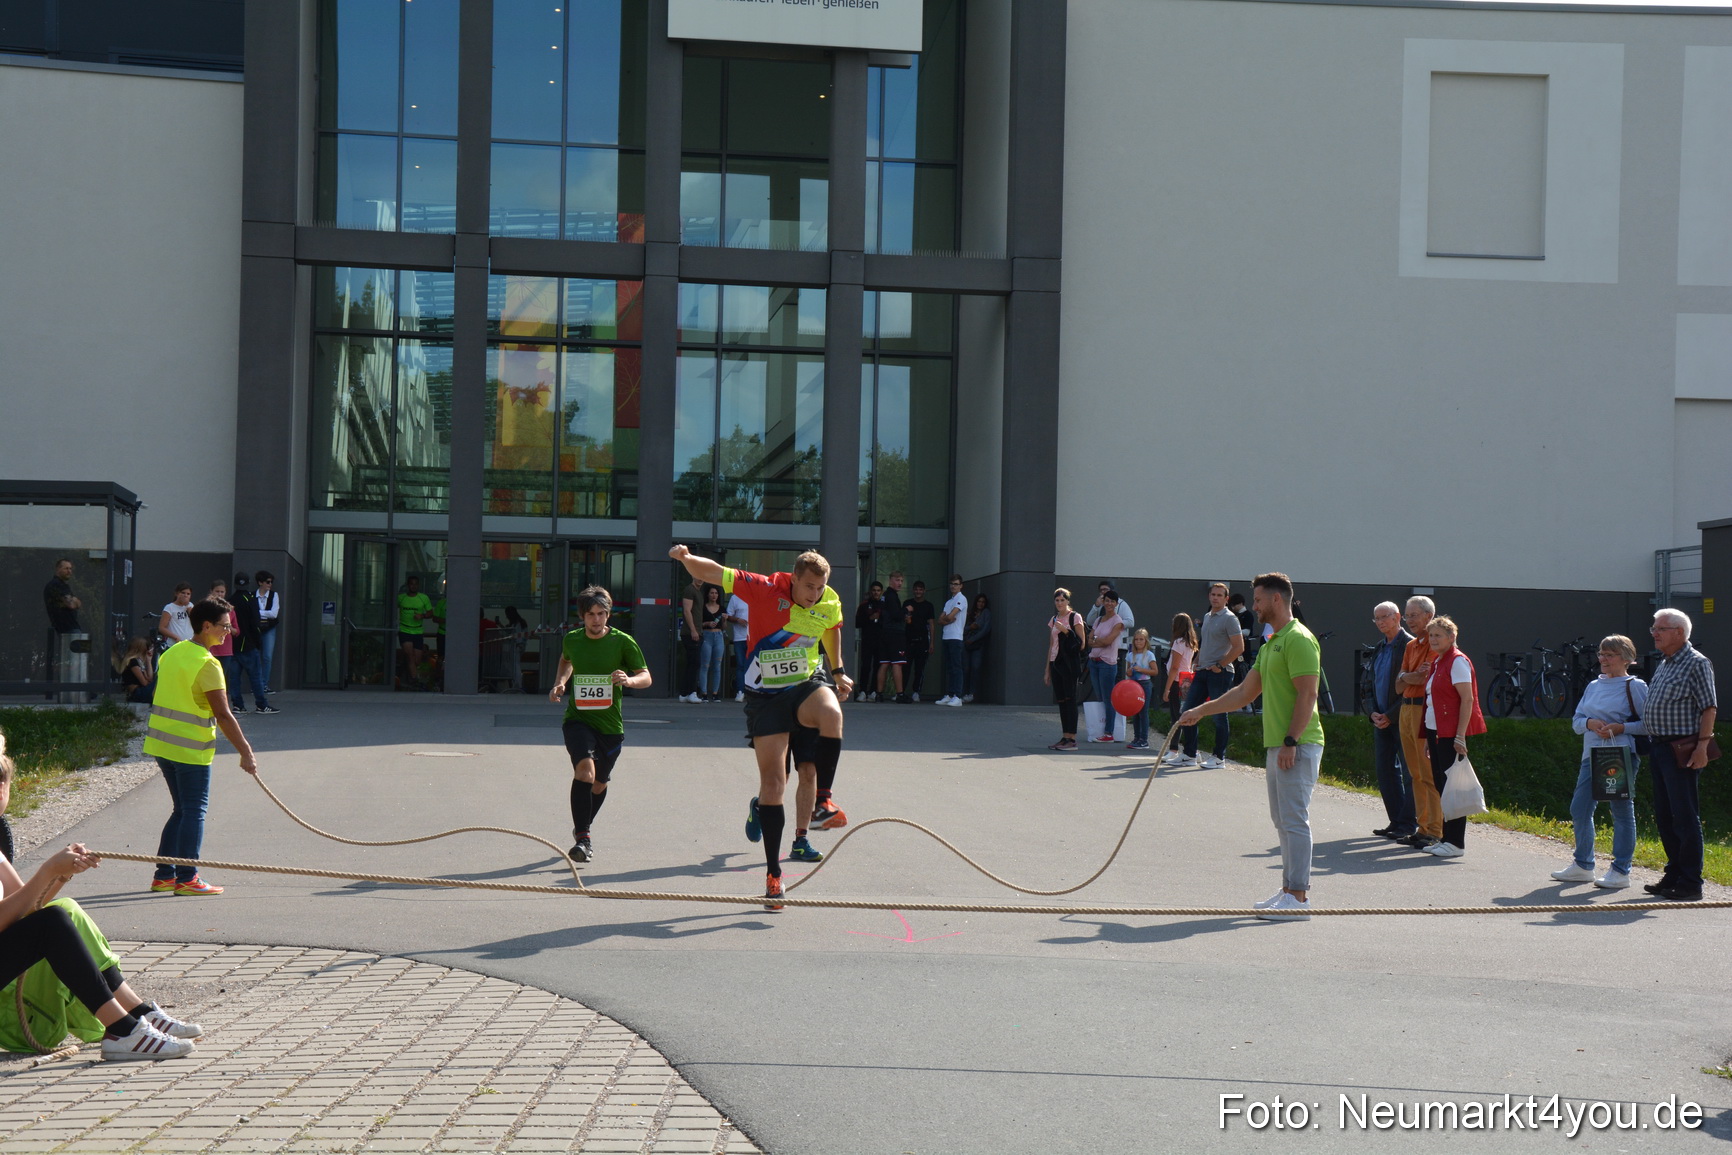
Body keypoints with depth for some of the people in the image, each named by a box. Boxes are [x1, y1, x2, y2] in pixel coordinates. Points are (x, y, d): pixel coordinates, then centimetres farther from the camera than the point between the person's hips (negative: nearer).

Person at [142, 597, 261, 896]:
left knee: (183, 810, 16)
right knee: (194, 812, -1)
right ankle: (186, 879, 1)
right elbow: (223, 715, -20)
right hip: (190, 749, -8)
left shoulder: (172, 653, 10)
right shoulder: (207, 664, -17)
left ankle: (163, 875, 18)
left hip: (161, 743, 8)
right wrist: (246, 753, -17)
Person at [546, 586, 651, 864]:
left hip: (610, 723, 1)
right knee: (585, 768, -25)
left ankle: (582, 828, 42)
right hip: (578, 718, -1)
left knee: (599, 783, 14)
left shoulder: (623, 641, -7)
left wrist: (629, 680, -28)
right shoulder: (571, 639, 1)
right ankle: (582, 839, -25)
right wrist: (559, 684, 8)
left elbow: (646, 677, -7)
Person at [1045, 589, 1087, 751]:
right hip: (1056, 662, 7)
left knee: (1069, 699, -9)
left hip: (1069, 663, -7)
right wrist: (1047, 670, 16)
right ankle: (1065, 737, 8)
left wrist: (1066, 630, -17)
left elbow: (1081, 643, -8)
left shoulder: (1074, 617, -3)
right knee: (1061, 700, 6)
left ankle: (1072, 739, -9)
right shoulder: (1053, 620, 16)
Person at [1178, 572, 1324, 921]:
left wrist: (1291, 741, -22)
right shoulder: (1271, 644, 19)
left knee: (1294, 819, -9)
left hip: (1297, 746, -10)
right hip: (1276, 746, 10)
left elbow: (1307, 695, -18)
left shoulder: (1298, 640, -12)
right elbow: (1245, 691, 26)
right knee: (1283, 821, 12)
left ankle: (1299, 896, -8)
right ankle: (1290, 888, 17)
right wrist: (1200, 710, 25)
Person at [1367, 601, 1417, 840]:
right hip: (1382, 720, 8)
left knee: (1409, 771, -3)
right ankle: (1396, 821, 16)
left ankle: (1408, 824, 1)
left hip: (1403, 720, -8)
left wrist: (1391, 715, -15)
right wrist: (1374, 713, 4)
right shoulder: (1379, 649, 16)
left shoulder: (1410, 646, -11)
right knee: (1385, 772, 9)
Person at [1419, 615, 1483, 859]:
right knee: (1440, 784, 11)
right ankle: (1446, 838, 17)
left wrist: (1460, 736, -21)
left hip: (1452, 734, -9)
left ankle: (1456, 843, -3)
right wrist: (1429, 737, 19)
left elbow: (1467, 700, -16)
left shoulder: (1457, 661, -11)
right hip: (1436, 731, 9)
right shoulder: (1437, 661, 17)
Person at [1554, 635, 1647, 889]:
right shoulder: (1594, 686, 16)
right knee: (1579, 810, 8)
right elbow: (1576, 720, 15)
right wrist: (1590, 723, -6)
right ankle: (1582, 866, 20)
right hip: (1591, 755, 7)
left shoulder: (1635, 686, -3)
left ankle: (1621, 871, 5)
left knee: (1622, 812, -1)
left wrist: (1620, 728, -18)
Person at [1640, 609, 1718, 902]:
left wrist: (1702, 745, -21)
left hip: (1683, 752, -9)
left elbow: (1709, 707, -14)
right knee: (1664, 817, 13)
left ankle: (1690, 883, -3)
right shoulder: (1665, 663, 18)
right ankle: (1674, 875, 22)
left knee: (1685, 817, -7)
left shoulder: (1696, 663, -9)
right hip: (1660, 747, 9)